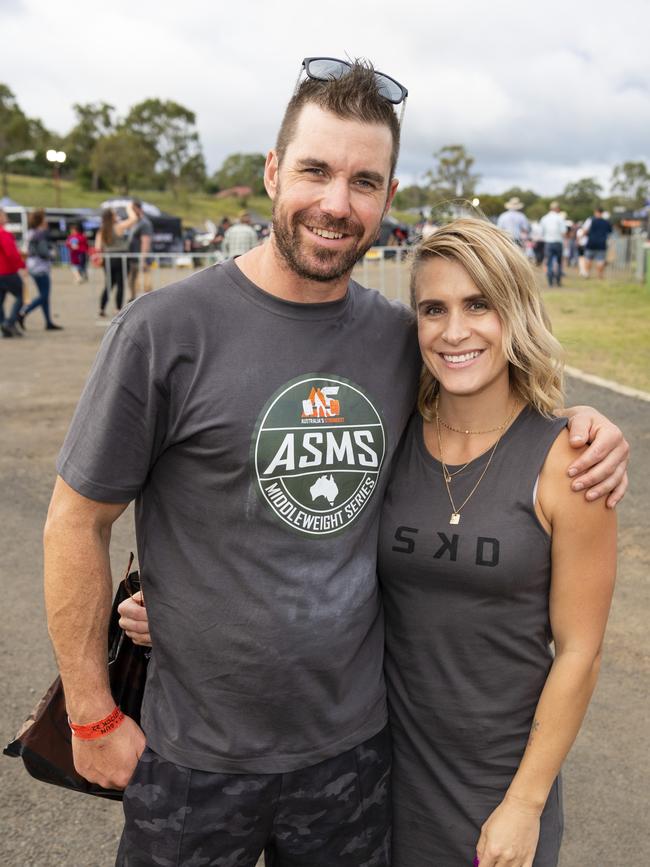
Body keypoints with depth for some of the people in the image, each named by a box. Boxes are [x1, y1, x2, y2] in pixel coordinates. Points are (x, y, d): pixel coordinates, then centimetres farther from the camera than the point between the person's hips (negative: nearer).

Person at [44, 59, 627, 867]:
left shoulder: (401, 336, -3)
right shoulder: (166, 330, -15)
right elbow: (77, 522, -8)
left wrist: (580, 433, -5)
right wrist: (93, 714, -5)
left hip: (355, 746, 3)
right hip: (198, 758, -3)